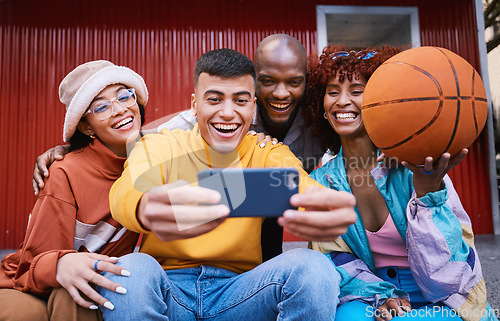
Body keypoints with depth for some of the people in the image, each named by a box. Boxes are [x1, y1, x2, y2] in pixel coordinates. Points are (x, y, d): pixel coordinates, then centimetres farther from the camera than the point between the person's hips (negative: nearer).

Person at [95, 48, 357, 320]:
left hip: (239, 292, 0)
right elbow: (124, 192, -22)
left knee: (313, 267, -26)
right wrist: (147, 209, -48)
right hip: (167, 287, 1)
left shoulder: (268, 154, 3)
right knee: (130, 269, -31)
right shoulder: (160, 146, -1)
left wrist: (324, 208, -45)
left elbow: (299, 185, -19)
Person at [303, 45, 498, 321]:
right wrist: (380, 297, -17)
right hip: (373, 296, 2)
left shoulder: (414, 164, -14)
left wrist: (427, 189, -29)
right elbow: (336, 261, 2)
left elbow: (442, 274, -15)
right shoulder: (320, 182, -2)